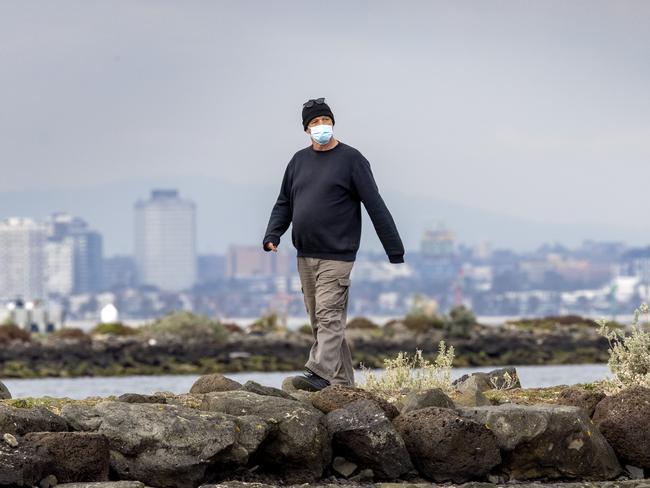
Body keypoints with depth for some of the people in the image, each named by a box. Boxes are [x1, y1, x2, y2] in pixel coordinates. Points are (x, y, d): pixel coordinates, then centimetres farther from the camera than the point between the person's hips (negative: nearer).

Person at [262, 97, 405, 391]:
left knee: (329, 317, -15)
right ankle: (343, 381, 11)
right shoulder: (299, 161, 13)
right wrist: (272, 236, 0)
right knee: (319, 321, 6)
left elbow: (376, 207, -5)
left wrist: (395, 252, -8)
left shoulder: (351, 160, -3)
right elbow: (284, 204, 19)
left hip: (336, 255, -6)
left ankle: (319, 373, -26)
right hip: (305, 256, 6)